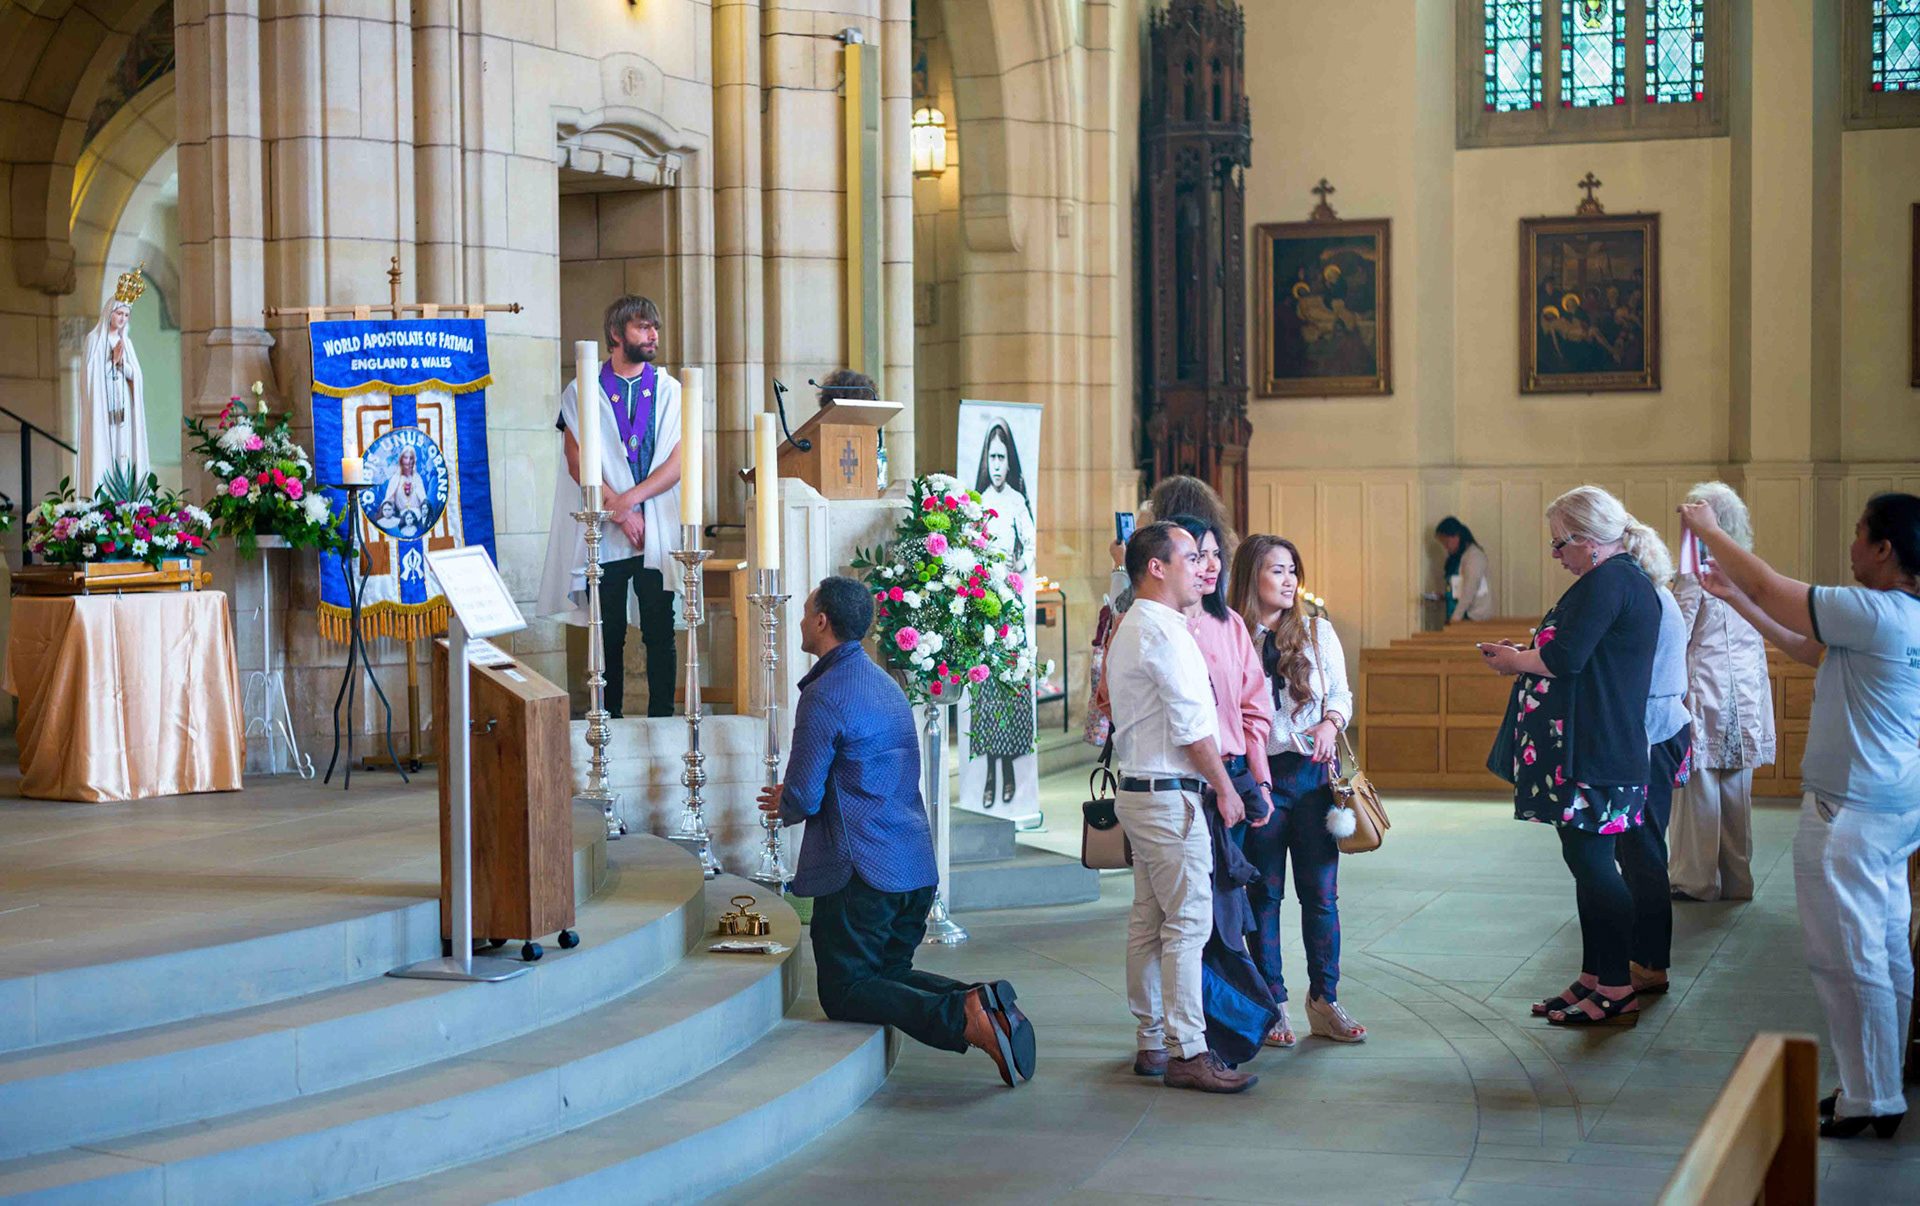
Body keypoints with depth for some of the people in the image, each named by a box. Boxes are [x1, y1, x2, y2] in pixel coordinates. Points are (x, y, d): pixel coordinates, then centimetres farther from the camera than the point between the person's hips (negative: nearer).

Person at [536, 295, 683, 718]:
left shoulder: (670, 391, 9)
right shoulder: (583, 393, 5)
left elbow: (678, 461, 0)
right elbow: (577, 461, -3)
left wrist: (630, 499, -12)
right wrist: (619, 511, -11)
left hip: (658, 533, 1)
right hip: (605, 536, -1)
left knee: (660, 633, -1)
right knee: (609, 635, 4)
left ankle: (662, 720, 5)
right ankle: (610, 725, 12)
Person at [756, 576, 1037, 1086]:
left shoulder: (823, 696, -14)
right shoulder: (885, 683, 17)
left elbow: (803, 799, -13)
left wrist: (784, 804, 10)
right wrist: (796, 798, 27)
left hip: (860, 871, -9)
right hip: (916, 866, 9)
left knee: (843, 992, -2)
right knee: (890, 974, 19)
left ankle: (964, 1019, -24)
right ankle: (983, 1003, -8)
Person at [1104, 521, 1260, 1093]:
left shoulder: (1128, 630, 18)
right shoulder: (1163, 632, -15)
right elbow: (1192, 727, -17)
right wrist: (1225, 788, -7)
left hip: (1139, 789, 11)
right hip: (1170, 795, -11)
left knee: (1148, 921, 12)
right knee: (1188, 921, -9)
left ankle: (1151, 1042, 16)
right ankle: (1186, 1052, -8)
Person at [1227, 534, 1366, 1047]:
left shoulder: (1317, 631, 7)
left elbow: (1341, 692, 10)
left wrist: (1330, 723, -11)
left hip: (1313, 771, 3)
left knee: (1321, 892, 4)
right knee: (1264, 893, 4)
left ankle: (1324, 1001, 13)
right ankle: (1273, 1005, 13)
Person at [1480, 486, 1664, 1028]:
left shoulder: (1606, 582, -16)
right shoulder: (1631, 579, 18)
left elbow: (1564, 658, -21)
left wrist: (1514, 660, -4)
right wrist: (1526, 657, 15)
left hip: (1591, 755, -11)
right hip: (1613, 748, 11)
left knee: (1591, 864, -6)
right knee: (1590, 864, 14)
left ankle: (1615, 993, -1)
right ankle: (1594, 979, 20)